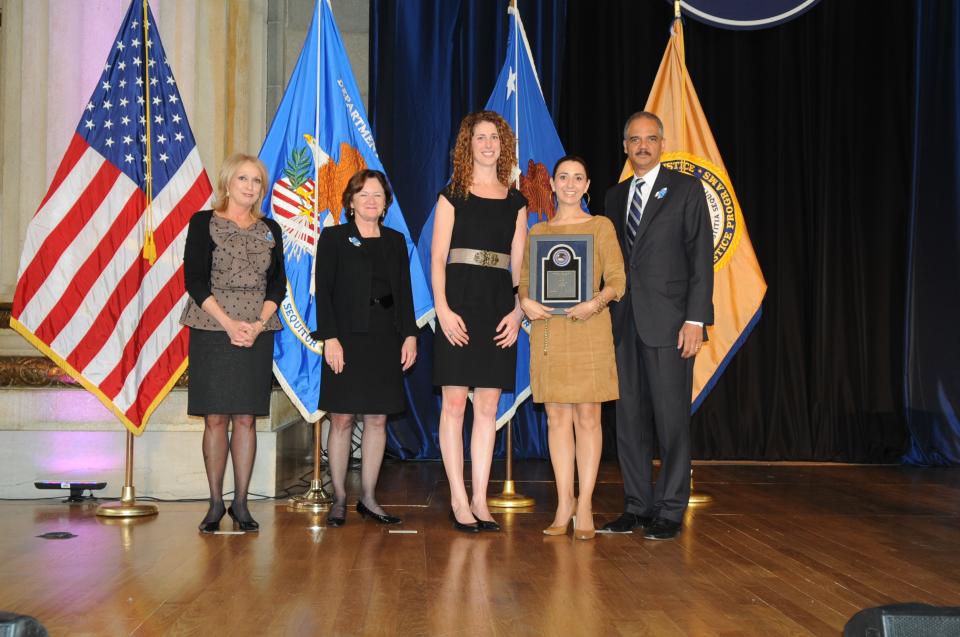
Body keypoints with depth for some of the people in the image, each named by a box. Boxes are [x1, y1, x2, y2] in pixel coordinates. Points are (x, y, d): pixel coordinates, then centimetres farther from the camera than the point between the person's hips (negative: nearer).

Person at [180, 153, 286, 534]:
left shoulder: (270, 230, 12)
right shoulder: (204, 223, 1)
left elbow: (278, 284, 7)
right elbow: (195, 280, -6)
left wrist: (258, 325, -9)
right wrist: (229, 324, -14)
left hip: (256, 334, 3)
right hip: (211, 331, -2)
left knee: (246, 418, 3)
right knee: (215, 418, -1)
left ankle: (240, 503, 10)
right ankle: (215, 503, 9)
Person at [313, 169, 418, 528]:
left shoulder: (395, 241, 14)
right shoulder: (334, 238, 3)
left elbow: (404, 292, 13)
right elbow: (323, 291, -4)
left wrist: (410, 334, 2)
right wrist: (330, 337, -13)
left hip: (386, 338, 4)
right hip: (347, 338, -4)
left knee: (378, 419, 5)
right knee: (341, 419, -2)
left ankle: (368, 498, 13)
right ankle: (339, 499, 6)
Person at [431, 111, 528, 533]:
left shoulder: (515, 202, 14)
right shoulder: (452, 196, 4)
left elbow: (519, 265, 11)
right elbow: (437, 259, -2)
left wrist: (517, 311, -2)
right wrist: (442, 309, -14)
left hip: (499, 305, 4)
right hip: (460, 302, -3)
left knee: (488, 406, 5)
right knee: (454, 402, -3)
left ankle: (479, 499, 11)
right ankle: (458, 501, 4)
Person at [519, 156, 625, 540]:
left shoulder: (601, 226, 6)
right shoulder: (537, 231, 15)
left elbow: (617, 279, -1)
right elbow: (524, 281, 13)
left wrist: (596, 302, -20)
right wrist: (525, 302, -9)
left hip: (588, 329, -3)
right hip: (547, 331, 3)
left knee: (587, 416, -3)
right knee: (557, 416, 3)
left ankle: (585, 506, 2)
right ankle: (564, 504, 9)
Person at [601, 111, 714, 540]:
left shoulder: (686, 189, 2)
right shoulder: (615, 196, 17)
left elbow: (701, 256, -4)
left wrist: (696, 319, -12)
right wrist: (608, 314, 8)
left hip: (668, 322, -5)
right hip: (624, 322, 5)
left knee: (671, 417, -3)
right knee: (630, 417, 7)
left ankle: (670, 512, 5)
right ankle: (637, 505, 15)